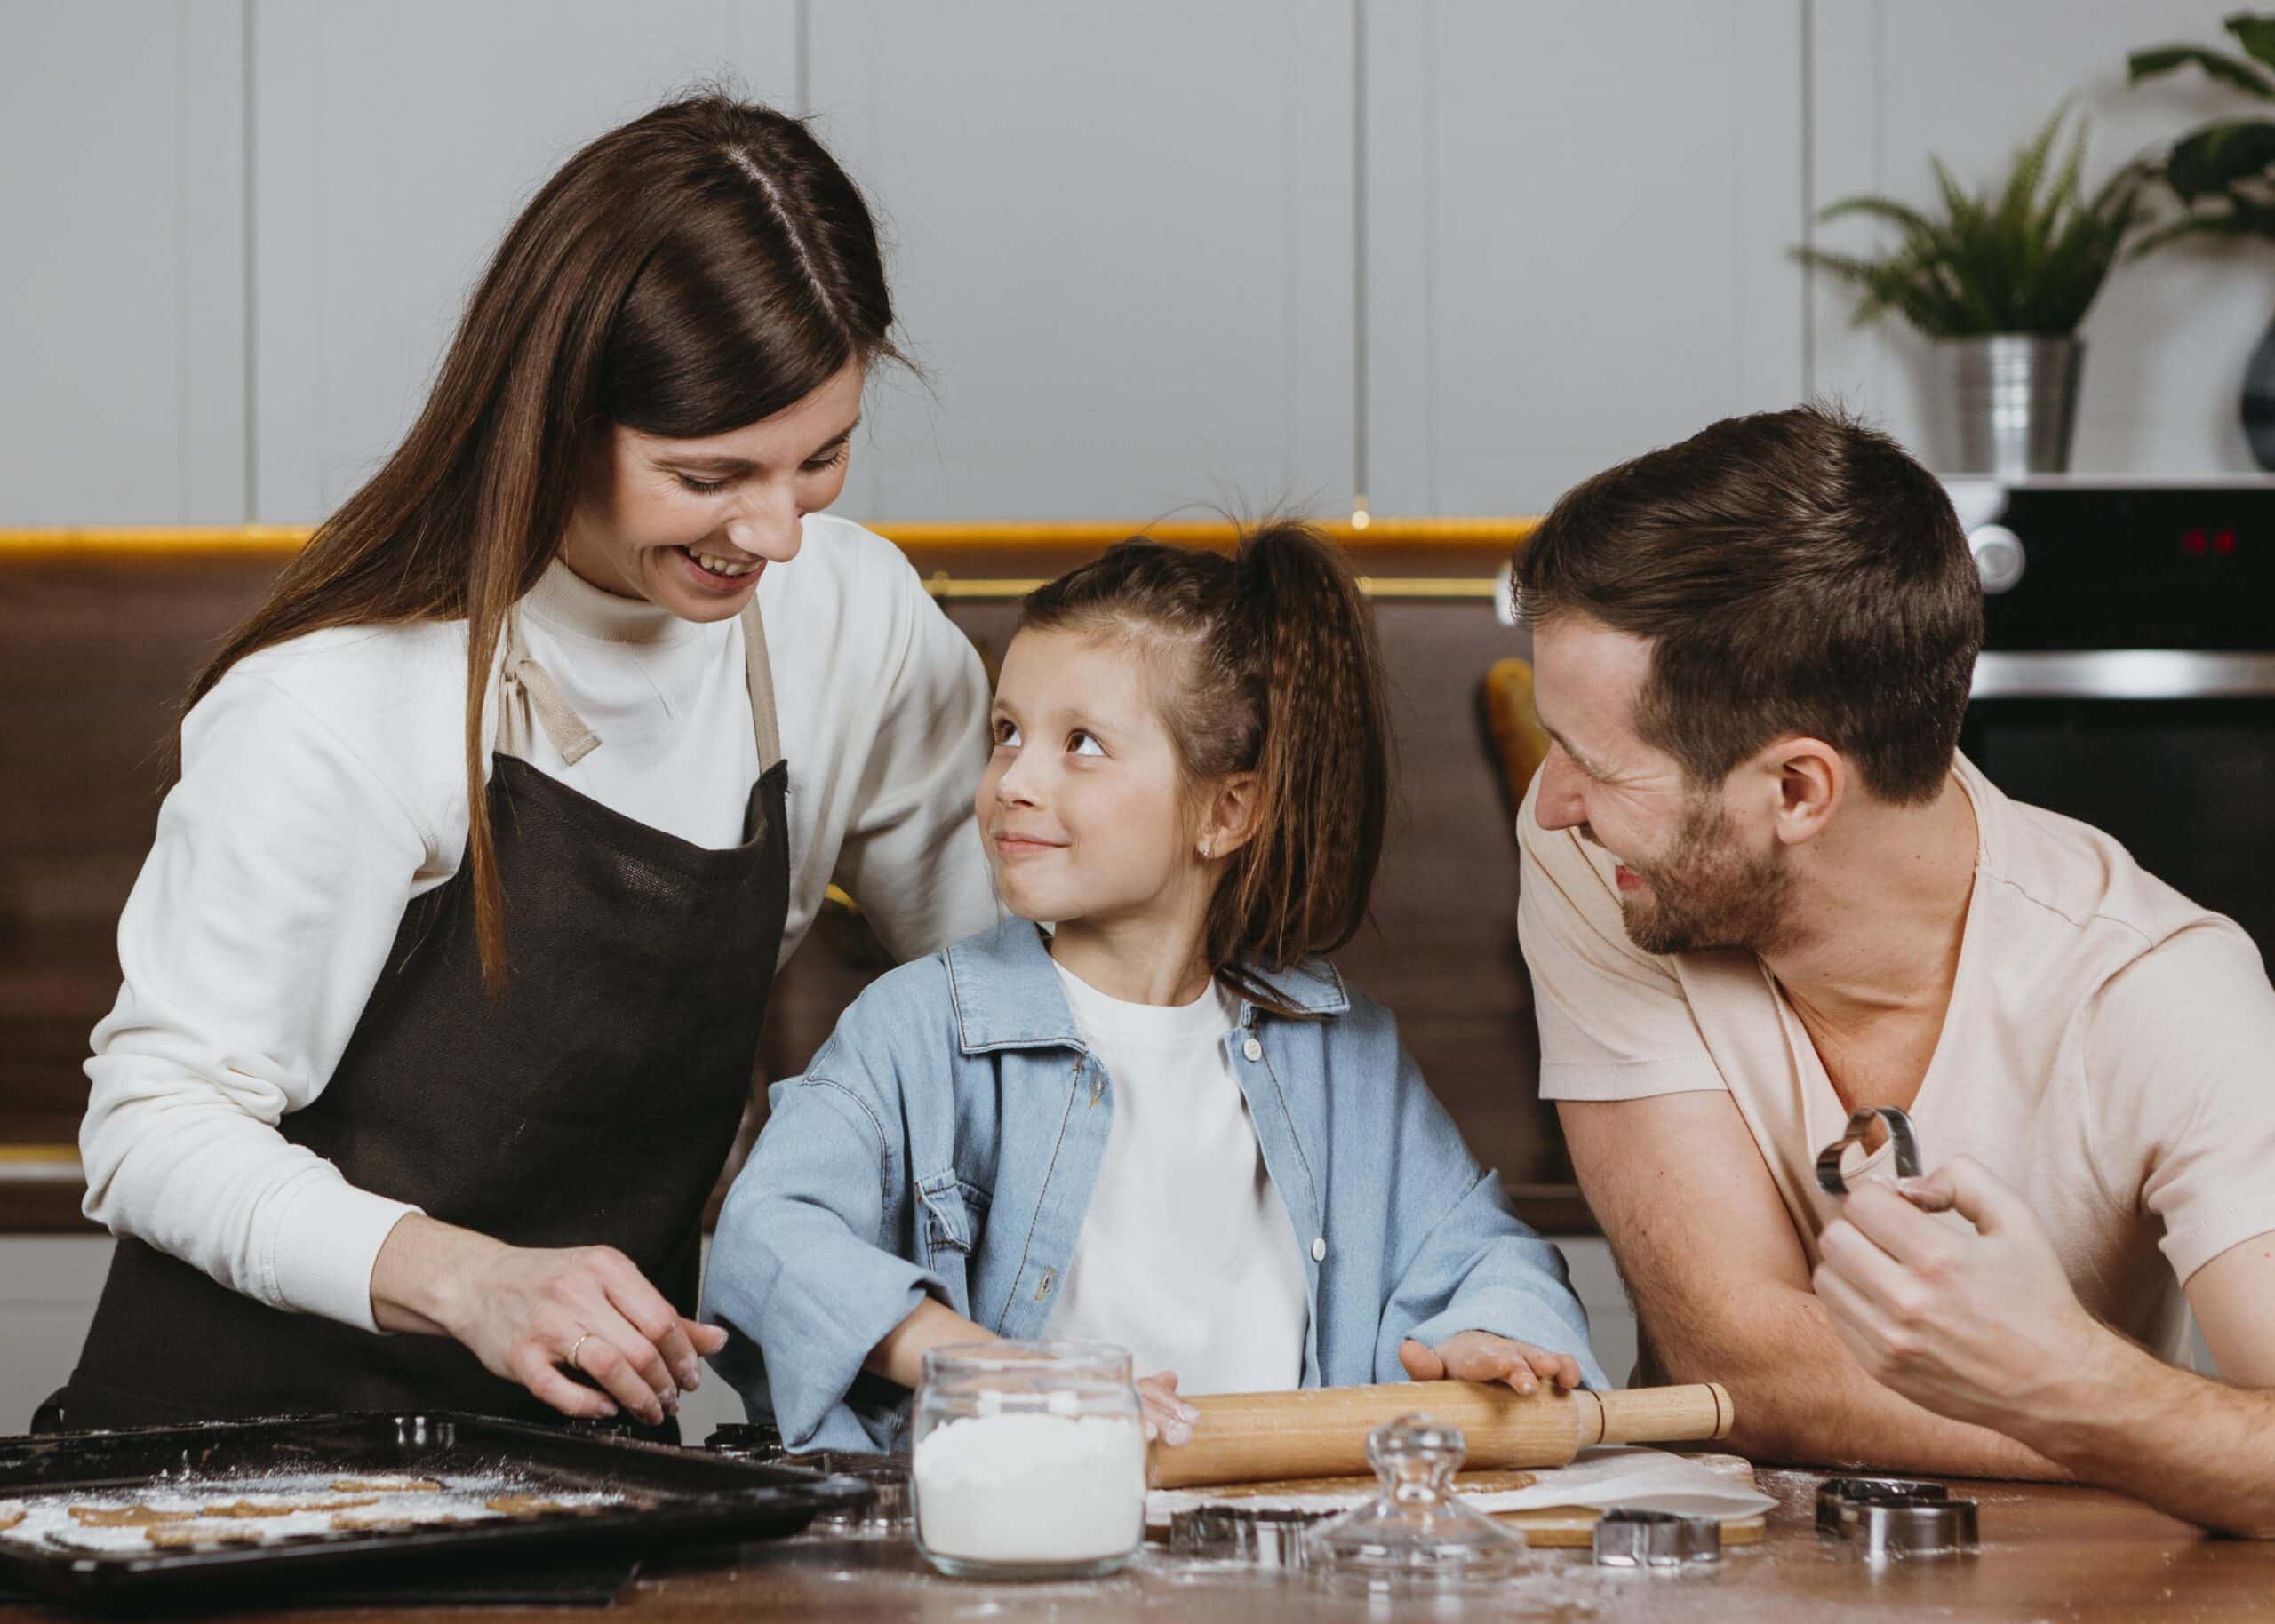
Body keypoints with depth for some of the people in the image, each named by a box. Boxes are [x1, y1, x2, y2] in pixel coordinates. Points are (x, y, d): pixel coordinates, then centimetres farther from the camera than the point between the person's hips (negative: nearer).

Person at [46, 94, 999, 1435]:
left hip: (583, 1429, 3)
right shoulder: (339, 709, -19)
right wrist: (466, 1278, -31)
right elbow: (159, 1124, -15)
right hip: (253, 1422, -2)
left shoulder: (856, 624, -1)